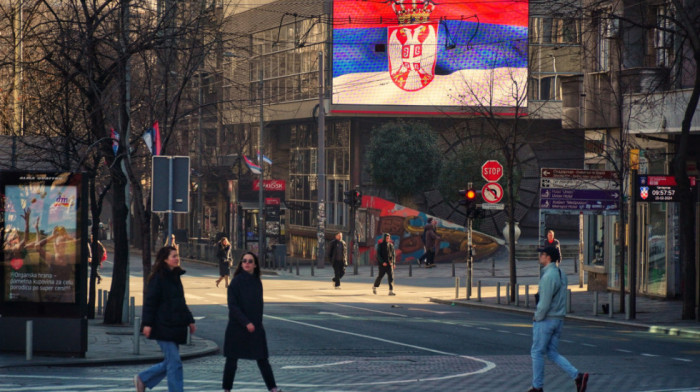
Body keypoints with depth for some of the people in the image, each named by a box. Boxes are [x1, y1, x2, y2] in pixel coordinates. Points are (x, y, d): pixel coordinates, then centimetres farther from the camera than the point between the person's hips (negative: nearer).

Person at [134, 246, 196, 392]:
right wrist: (147, 324, -19)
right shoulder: (158, 278, -10)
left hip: (175, 327, 9)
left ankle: (142, 379, 25)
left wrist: (189, 320, 20)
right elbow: (150, 302, -14)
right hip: (163, 327, -9)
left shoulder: (175, 276, 15)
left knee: (171, 361, 11)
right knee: (174, 362, -8)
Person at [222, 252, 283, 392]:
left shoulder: (257, 282, 8)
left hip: (255, 326, 4)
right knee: (232, 359, 3)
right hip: (237, 327, -4)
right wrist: (246, 323, -18)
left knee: (262, 359, 2)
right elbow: (232, 305, -13)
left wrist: (258, 322, 11)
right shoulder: (237, 281, -9)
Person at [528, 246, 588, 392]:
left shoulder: (548, 276, -19)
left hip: (545, 320, -9)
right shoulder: (561, 274, 11)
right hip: (558, 320, 9)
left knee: (537, 353, 4)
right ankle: (577, 376, -1)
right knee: (552, 353, 12)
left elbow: (545, 302, -23)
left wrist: (537, 318, -8)